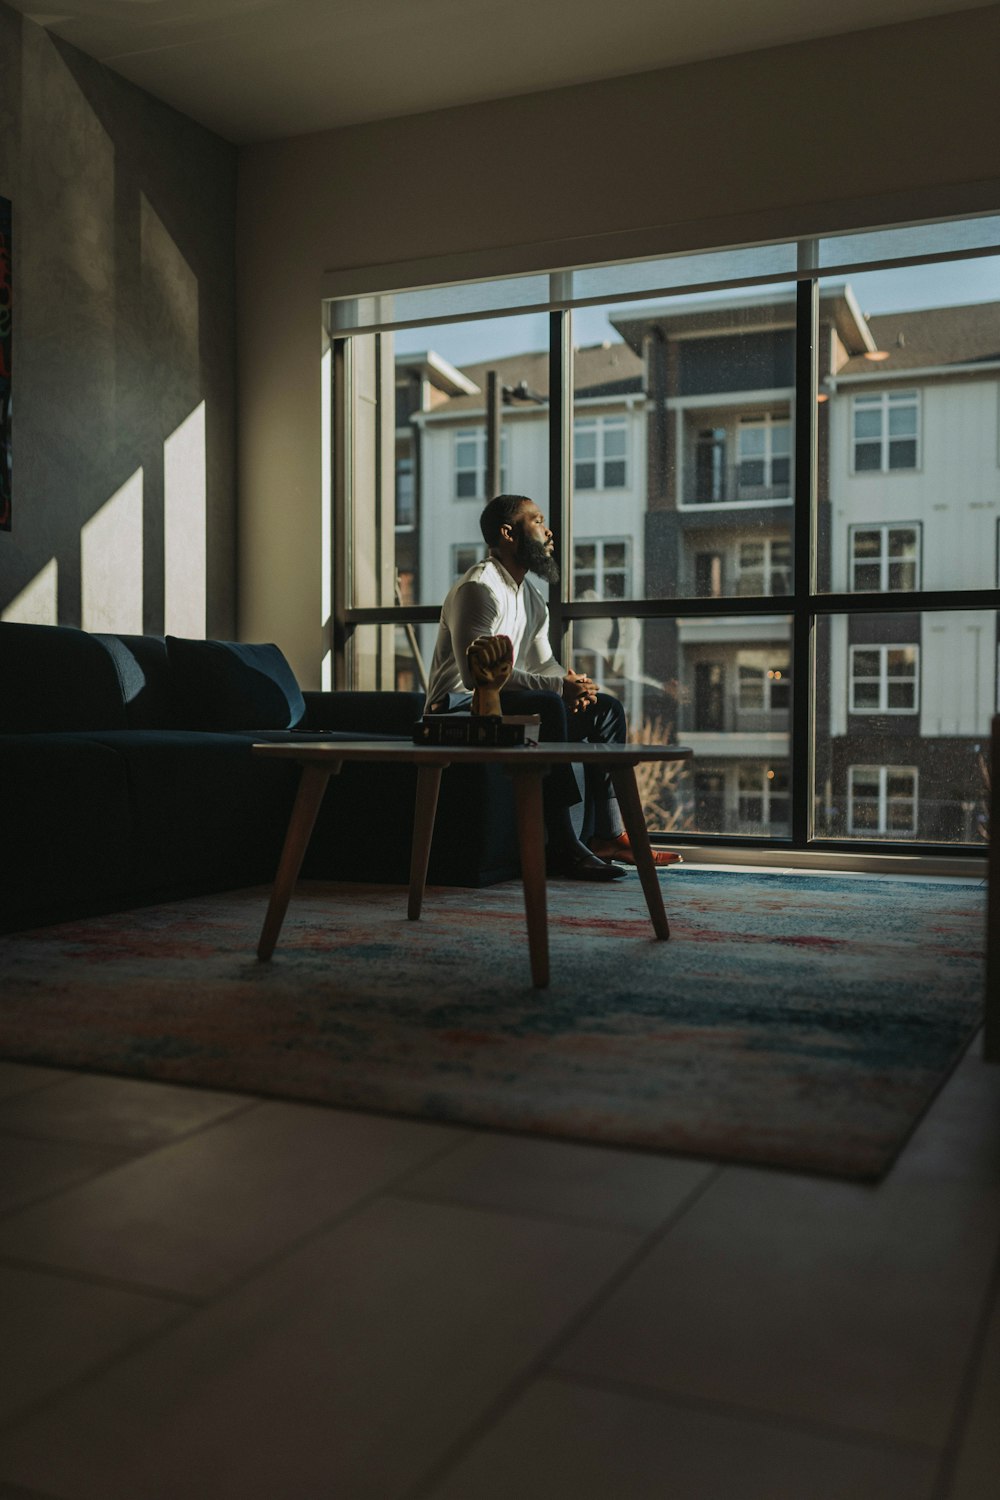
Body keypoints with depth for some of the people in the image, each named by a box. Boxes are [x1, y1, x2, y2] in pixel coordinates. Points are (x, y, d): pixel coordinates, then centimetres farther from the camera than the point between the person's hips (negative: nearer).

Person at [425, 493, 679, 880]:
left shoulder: (531, 597, 15)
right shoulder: (479, 588, -17)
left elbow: (543, 662, 18)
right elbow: (476, 673, -28)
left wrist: (572, 682, -8)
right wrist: (558, 687, -27)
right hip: (459, 709, -10)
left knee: (605, 707, 4)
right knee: (547, 704, -35)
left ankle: (605, 833, -4)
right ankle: (561, 845, -36)